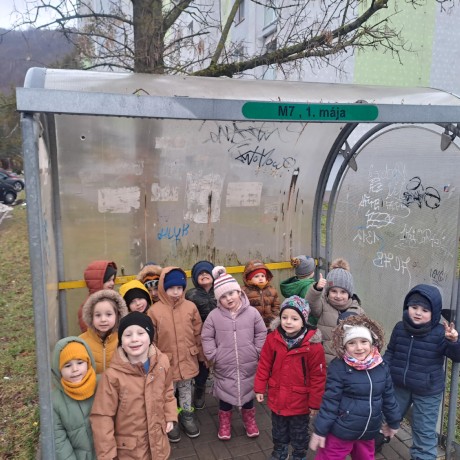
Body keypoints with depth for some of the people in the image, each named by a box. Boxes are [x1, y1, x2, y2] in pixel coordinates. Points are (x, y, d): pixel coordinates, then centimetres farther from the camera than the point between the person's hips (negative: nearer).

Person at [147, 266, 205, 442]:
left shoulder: (190, 307, -8)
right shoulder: (154, 311, -15)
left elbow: (198, 333, 2)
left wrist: (202, 355, 8)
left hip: (187, 360, 2)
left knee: (186, 391, 21)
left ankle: (187, 416, 42)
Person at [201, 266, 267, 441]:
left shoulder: (251, 312, -9)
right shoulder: (214, 315, -11)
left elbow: (261, 333, 0)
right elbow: (207, 337, -3)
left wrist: (257, 352, -3)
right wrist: (212, 355, -8)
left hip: (248, 365, 1)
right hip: (224, 367, 0)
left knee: (248, 393, 19)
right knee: (225, 395, 15)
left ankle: (249, 420, 43)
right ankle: (224, 423, 38)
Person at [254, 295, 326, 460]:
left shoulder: (313, 345, -22)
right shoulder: (272, 339, -13)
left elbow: (318, 376, -14)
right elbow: (264, 365, -2)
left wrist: (315, 403, -8)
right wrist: (259, 388, 1)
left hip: (300, 401, -3)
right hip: (276, 398, 3)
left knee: (299, 435, 21)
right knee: (278, 433, 27)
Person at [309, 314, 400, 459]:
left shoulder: (381, 367, -4)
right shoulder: (338, 367, -19)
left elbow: (388, 397, 9)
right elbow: (330, 401, -16)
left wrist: (393, 422, 18)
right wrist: (320, 430, -12)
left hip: (368, 433, 5)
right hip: (341, 431, -5)